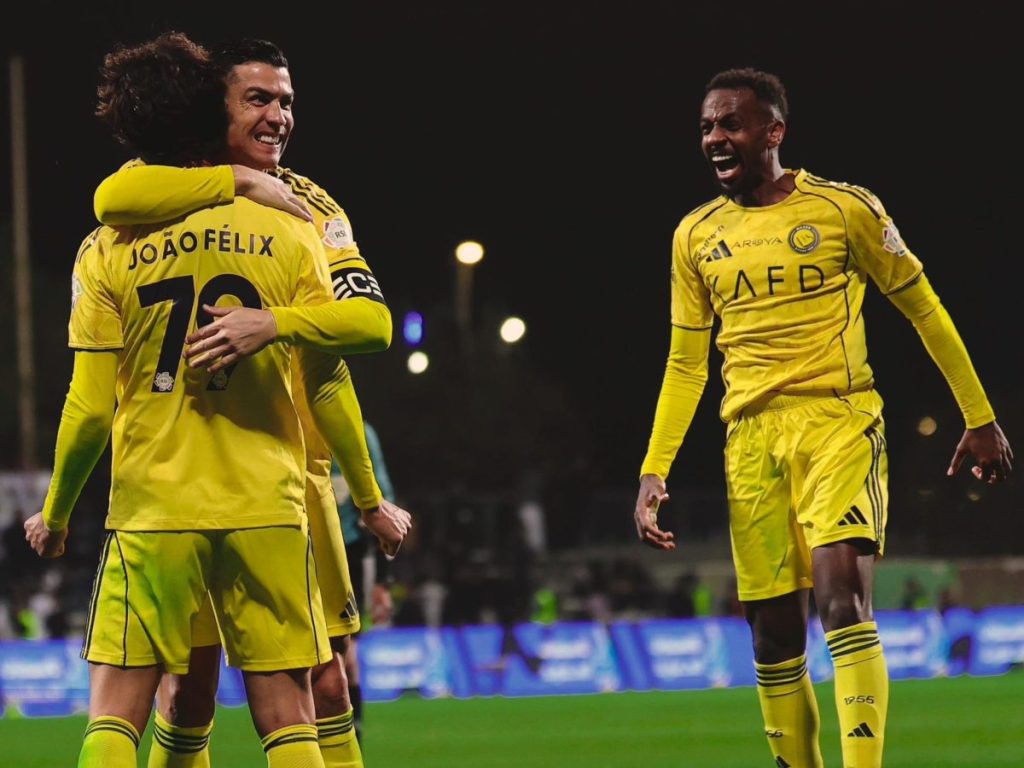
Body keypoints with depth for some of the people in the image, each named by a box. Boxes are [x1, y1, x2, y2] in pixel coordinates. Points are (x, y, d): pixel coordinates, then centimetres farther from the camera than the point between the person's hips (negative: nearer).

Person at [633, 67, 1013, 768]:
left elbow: (922, 307, 7)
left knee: (841, 593, -23)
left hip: (840, 421, -4)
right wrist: (654, 472, 8)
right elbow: (686, 363, 16)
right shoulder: (696, 236, 11)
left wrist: (980, 418, 8)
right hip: (751, 440, 4)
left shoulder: (845, 208, -1)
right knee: (774, 634, 3)